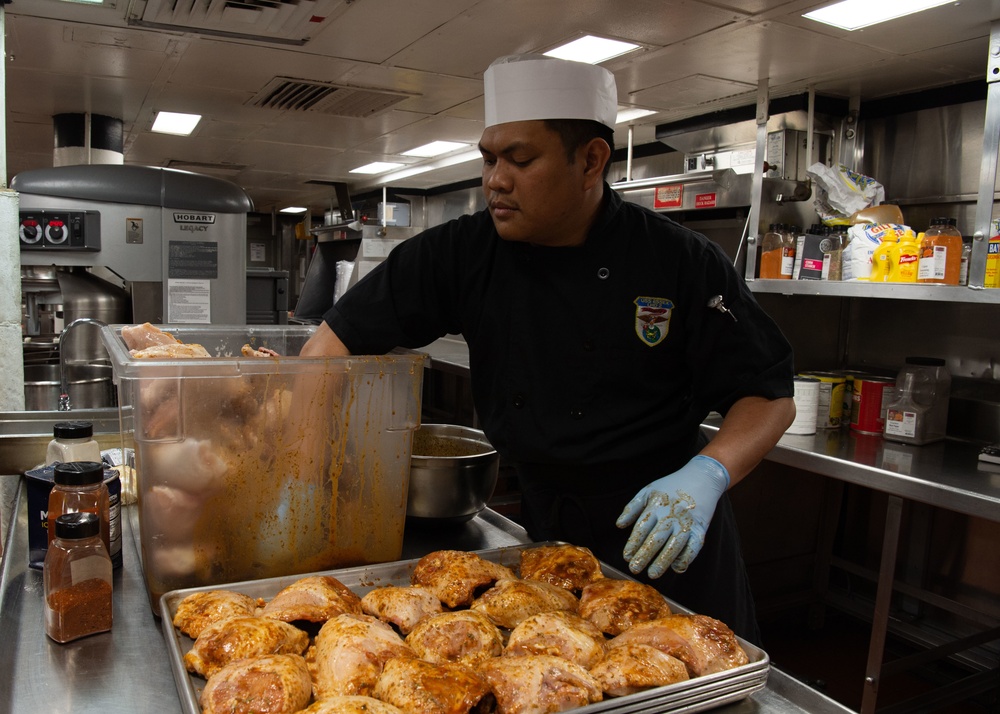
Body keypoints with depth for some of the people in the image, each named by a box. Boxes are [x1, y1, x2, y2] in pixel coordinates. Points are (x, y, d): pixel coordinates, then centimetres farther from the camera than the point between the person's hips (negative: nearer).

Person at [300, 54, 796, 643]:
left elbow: (771, 395, -10)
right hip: (540, 533, 3)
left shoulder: (682, 262, -15)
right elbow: (342, 335, -7)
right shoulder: (464, 254, -8)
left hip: (669, 541, -2)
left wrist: (708, 474, -27)